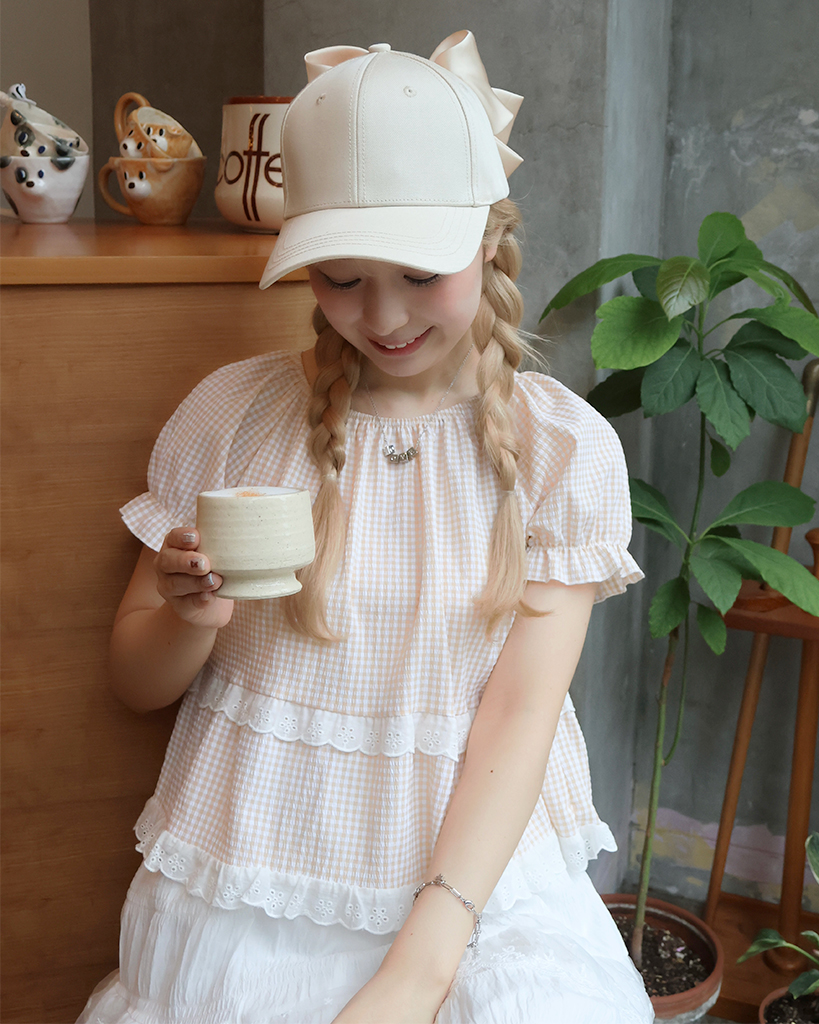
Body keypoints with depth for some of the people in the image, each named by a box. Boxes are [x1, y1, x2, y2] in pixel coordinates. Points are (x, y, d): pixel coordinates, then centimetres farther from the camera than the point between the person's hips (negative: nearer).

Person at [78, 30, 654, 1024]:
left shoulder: (565, 448, -2)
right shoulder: (229, 415, 0)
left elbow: (521, 709, -9)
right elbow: (135, 682, 8)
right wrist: (192, 617, -16)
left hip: (476, 875, 0)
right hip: (248, 897, 1)